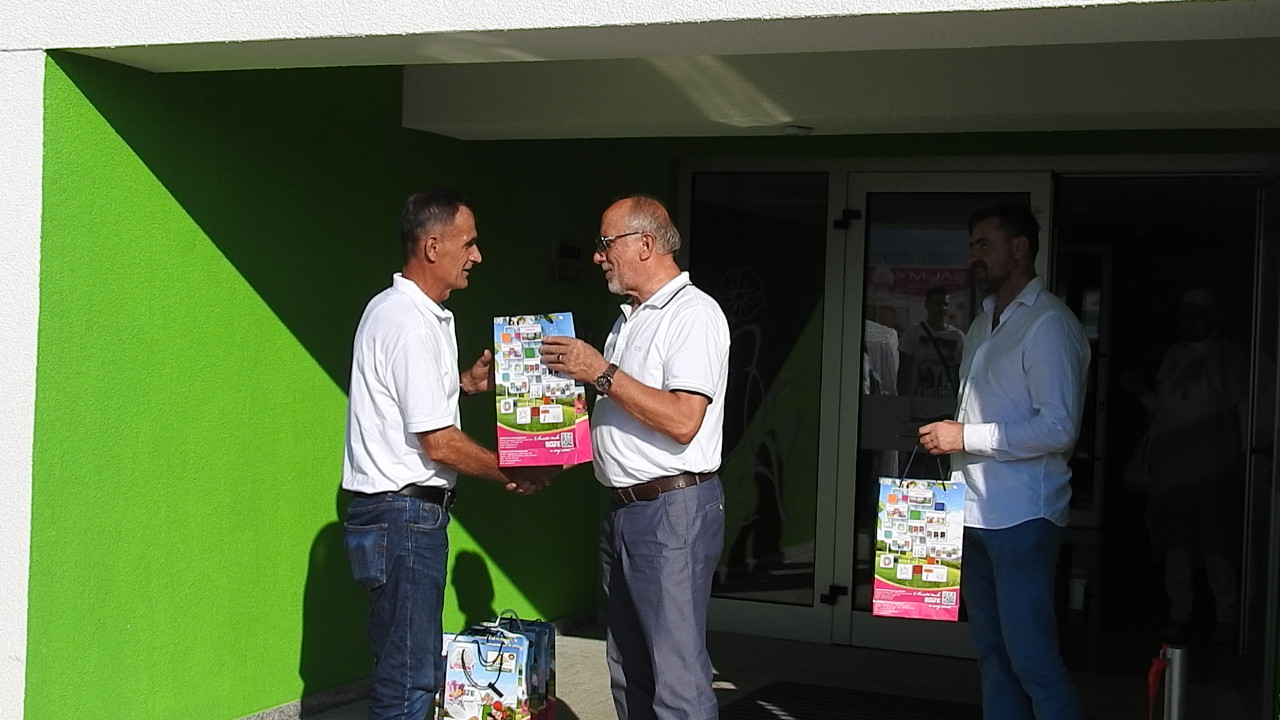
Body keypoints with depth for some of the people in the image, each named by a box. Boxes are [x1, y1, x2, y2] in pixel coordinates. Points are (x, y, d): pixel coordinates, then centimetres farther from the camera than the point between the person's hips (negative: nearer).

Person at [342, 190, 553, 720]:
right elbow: (439, 443, -18)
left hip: (403, 512, 10)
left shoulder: (397, 309, 14)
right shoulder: (410, 324, -18)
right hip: (404, 514, -10)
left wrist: (464, 384, 14)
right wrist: (513, 474, -5)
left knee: (417, 671, 14)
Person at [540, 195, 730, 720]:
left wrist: (602, 374, -17)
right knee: (629, 670, 16)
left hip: (674, 511, -10)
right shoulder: (630, 319, 19)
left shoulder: (693, 315, -11)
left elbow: (682, 421, -22)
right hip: (625, 511, 10)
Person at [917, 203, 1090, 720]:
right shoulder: (984, 324, 17)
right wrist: (946, 437, 10)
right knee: (991, 648, 12)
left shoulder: (1048, 324, -10)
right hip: (976, 511, 9)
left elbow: (1059, 428, -18)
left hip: (1021, 516, -8)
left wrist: (965, 437, -15)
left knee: (1031, 655, -8)